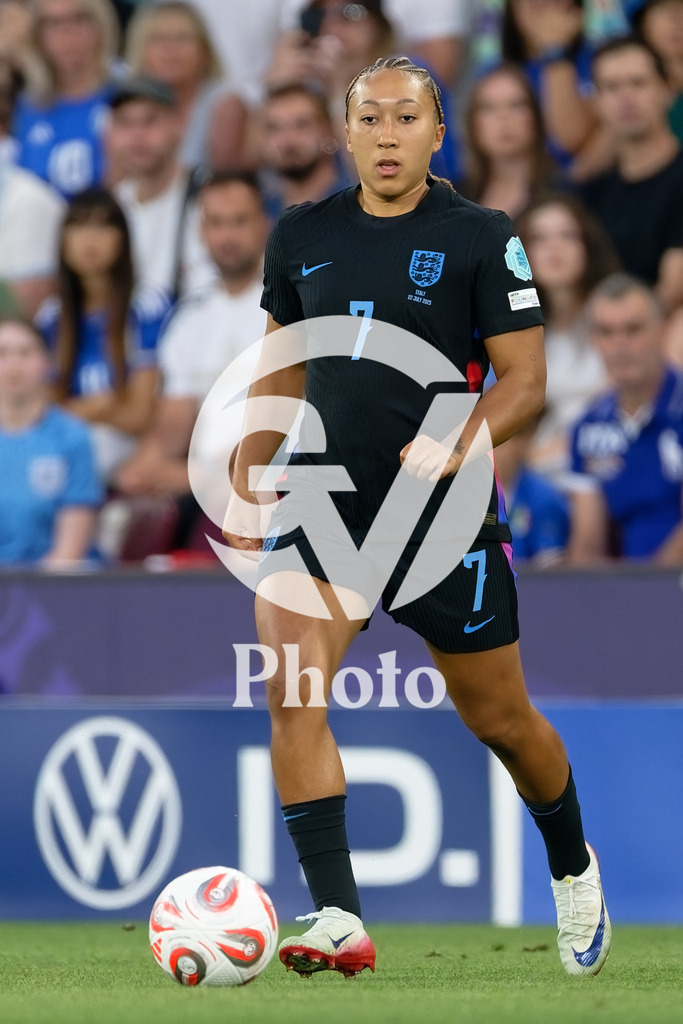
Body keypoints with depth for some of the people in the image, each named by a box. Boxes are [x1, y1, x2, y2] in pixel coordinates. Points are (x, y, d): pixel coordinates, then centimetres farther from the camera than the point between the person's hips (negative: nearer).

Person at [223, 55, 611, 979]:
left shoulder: (481, 238, -6)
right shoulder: (302, 235, 6)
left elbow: (526, 380, -7)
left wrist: (456, 446, -24)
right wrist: (245, 485, 11)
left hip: (446, 515, -2)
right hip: (323, 500, 3)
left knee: (500, 722, 10)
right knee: (289, 686, -21)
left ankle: (573, 869, 41)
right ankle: (339, 921, -23)